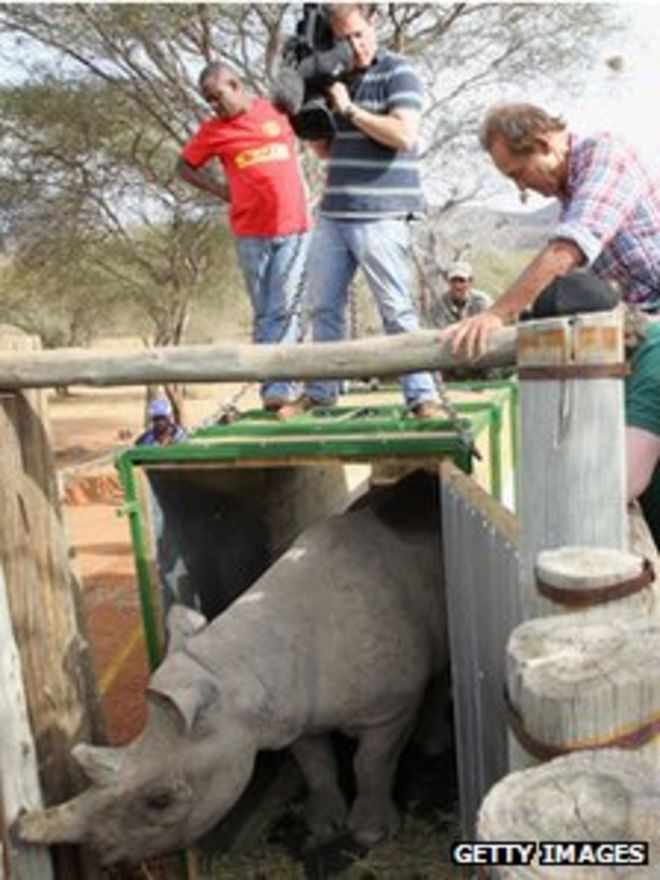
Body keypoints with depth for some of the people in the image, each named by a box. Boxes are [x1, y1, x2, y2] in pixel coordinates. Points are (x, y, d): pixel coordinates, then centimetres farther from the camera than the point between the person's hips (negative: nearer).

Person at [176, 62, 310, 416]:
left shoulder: (279, 110, 5)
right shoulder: (213, 130, 6)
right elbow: (184, 166, 16)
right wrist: (219, 190, 6)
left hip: (294, 227, -1)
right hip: (250, 233, 1)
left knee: (285, 309, -8)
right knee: (264, 313, 5)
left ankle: (277, 387, -9)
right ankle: (278, 387, 11)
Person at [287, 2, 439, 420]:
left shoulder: (398, 73, -1)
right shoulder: (335, 77, 18)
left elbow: (403, 135, -15)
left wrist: (349, 109, -12)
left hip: (381, 216, -6)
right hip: (333, 214, 7)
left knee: (397, 310, -7)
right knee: (323, 306, 9)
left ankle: (422, 395, -1)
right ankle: (320, 391, 20)